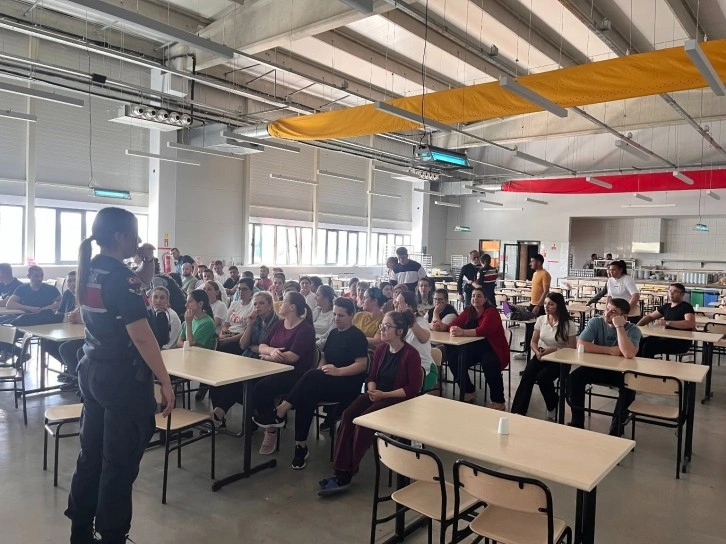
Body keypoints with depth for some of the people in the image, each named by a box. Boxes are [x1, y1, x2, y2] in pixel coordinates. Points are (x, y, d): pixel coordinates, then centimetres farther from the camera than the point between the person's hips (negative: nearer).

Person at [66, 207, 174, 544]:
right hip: (123, 379, -9)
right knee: (119, 463, 5)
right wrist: (165, 382, -19)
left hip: (92, 373, 9)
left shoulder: (88, 272, 6)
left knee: (91, 453, 19)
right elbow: (142, 337, -23)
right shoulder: (121, 277, -21)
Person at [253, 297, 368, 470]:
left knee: (311, 377, -32)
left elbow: (362, 364, -14)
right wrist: (320, 369, 0)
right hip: (327, 383, 7)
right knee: (306, 396, -26)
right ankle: (301, 446, -23)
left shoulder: (357, 336, -6)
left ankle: (279, 414, -26)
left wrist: (338, 371, -24)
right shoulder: (333, 333, 18)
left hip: (348, 385, -6)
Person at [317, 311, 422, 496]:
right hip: (376, 394, 6)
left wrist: (384, 394, -20)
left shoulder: (411, 354, -14)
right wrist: (372, 391, -10)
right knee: (348, 415, -20)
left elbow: (413, 388, -14)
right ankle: (340, 472, -20)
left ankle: (348, 474, -13)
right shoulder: (381, 348, 5)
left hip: (398, 399, -6)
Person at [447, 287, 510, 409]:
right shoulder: (468, 311, 4)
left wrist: (462, 332, -40)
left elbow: (483, 330, -30)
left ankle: (498, 401, -16)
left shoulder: (491, 312, -14)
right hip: (474, 348, 6)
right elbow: (454, 324, -1)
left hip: (492, 348, -6)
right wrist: (453, 330, -26)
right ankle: (469, 392, 8)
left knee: (489, 363, -35)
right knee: (454, 359, -14)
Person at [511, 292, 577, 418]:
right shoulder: (541, 319, 4)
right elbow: (533, 341, 11)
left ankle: (552, 408, -1)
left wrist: (554, 350, -21)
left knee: (542, 377, -30)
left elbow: (572, 348, -7)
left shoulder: (568, 324, -9)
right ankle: (517, 412, -26)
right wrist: (537, 352, -11)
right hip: (541, 356, 4)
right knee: (527, 376, -25)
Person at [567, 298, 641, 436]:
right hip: (597, 367, 2)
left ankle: (616, 430, -13)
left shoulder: (633, 330, -14)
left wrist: (619, 327, -30)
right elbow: (581, 345, -22)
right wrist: (610, 350, -23)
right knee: (574, 378, -23)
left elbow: (629, 354, -34)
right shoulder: (596, 322, -10)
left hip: (621, 371, -1)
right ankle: (577, 422, -7)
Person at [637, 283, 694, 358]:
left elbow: (691, 323, -23)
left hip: (681, 342, -7)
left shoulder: (686, 306, -5)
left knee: (649, 346, -28)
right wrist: (637, 326, 6)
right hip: (667, 338, 7)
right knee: (639, 343, -14)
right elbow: (650, 317, 24)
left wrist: (667, 323, -29)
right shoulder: (666, 306, 17)